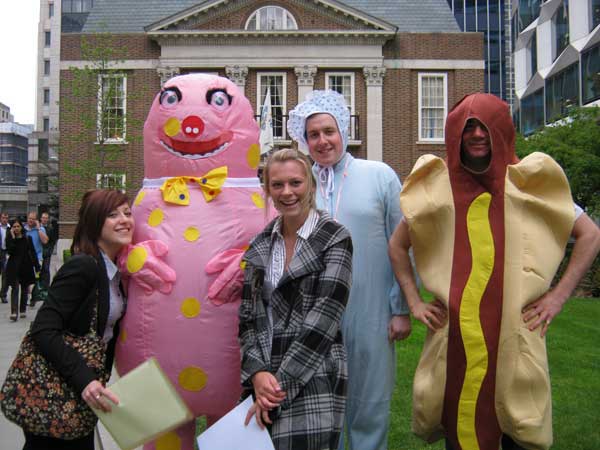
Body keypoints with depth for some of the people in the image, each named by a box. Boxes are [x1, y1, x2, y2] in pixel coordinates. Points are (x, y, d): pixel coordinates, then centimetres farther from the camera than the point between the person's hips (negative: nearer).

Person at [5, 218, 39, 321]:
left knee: (25, 289, 11)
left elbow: (32, 253, 6)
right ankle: (14, 312, -17)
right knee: (15, 289, -12)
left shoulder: (27, 238, 5)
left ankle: (23, 310, 22)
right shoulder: (9, 238, 0)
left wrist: (37, 266, 1)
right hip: (14, 267, -3)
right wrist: (13, 238, -16)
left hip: (26, 266, 3)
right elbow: (10, 251, -16)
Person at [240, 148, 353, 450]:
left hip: (313, 380, -4)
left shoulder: (335, 239, -6)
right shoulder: (261, 245, 7)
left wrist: (281, 383, -14)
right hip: (262, 378, 4)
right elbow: (248, 317, 5)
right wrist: (257, 373, -10)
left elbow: (323, 320, -13)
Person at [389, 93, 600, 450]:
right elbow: (397, 245, 16)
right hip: (454, 337, 1)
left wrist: (559, 296, 1)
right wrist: (414, 301, 7)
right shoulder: (437, 188, 5)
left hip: (516, 336, -1)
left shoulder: (529, 183, 2)